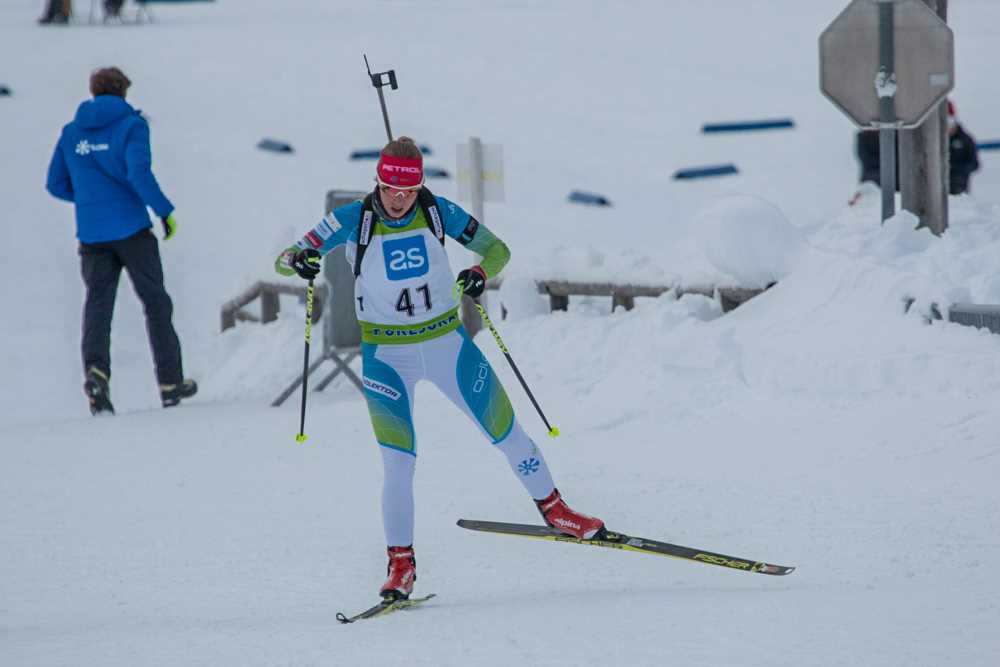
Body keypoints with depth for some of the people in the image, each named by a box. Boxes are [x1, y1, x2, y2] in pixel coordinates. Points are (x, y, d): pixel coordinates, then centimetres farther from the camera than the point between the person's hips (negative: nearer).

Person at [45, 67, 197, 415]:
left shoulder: (71, 133, 9)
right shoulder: (131, 125, -5)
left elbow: (56, 184, 12)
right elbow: (139, 173, -19)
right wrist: (165, 210, -9)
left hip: (92, 234, 3)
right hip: (132, 229, -3)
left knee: (98, 304, 2)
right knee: (155, 302, 10)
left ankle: (96, 368, -25)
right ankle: (170, 382, 14)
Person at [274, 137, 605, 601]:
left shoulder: (437, 212, -9)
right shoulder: (354, 220, -13)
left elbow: (497, 249, -2)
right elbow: (284, 259, -12)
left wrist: (481, 272, -25)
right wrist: (297, 260, -37)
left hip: (447, 342, 2)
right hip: (387, 355, -2)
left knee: (507, 432, 8)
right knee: (398, 463, -12)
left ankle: (554, 511, 30)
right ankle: (400, 563, 1)